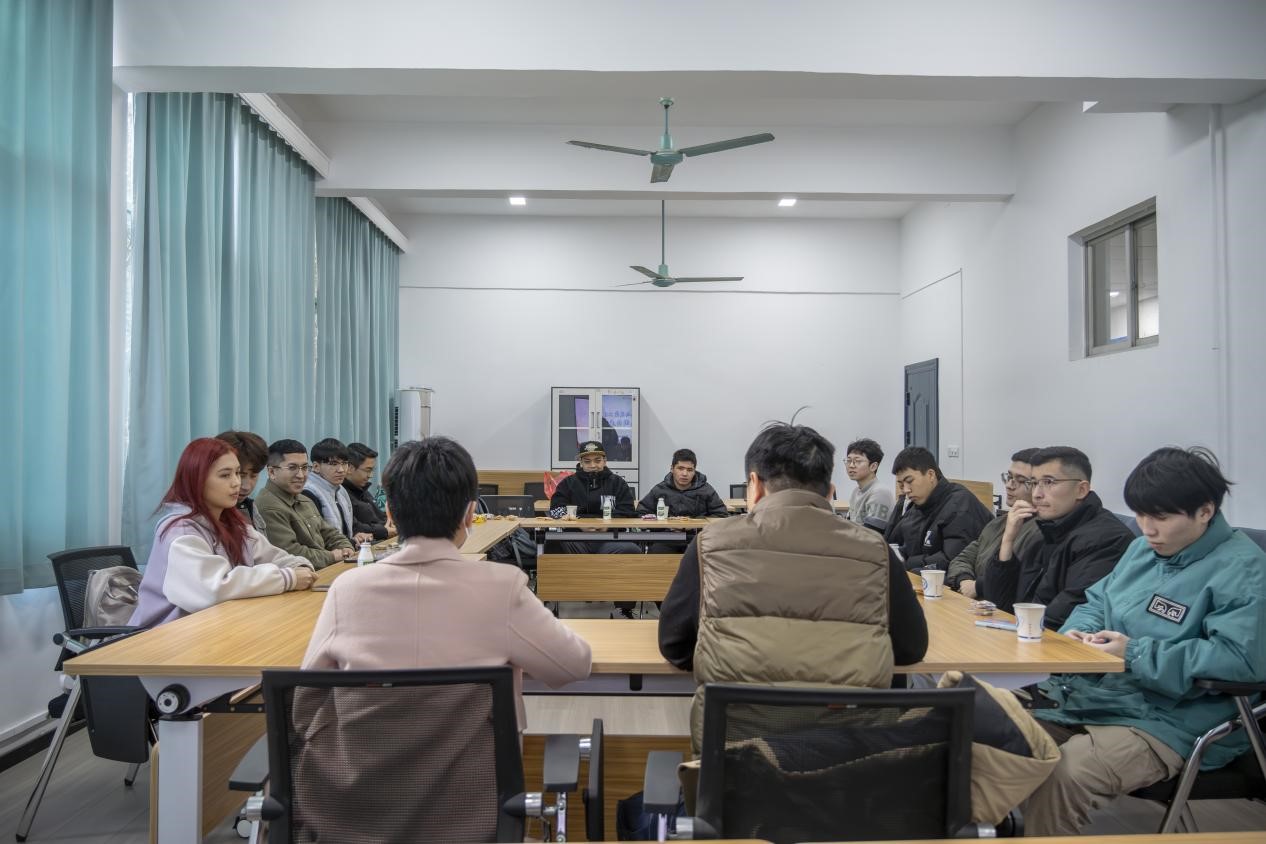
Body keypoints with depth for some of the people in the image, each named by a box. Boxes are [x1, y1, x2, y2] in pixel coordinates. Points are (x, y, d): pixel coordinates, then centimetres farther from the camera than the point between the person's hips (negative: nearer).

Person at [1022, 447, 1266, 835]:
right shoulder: (1143, 548, 15)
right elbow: (1097, 601, 24)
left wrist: (1134, 654, -20)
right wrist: (1077, 632, 0)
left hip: (1165, 722, -8)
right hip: (1086, 696, 8)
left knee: (1061, 775, -33)